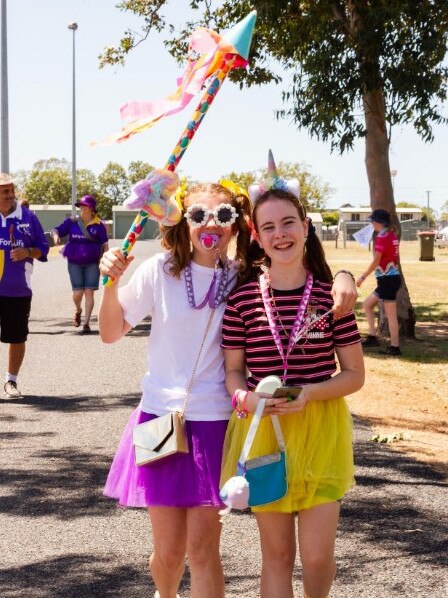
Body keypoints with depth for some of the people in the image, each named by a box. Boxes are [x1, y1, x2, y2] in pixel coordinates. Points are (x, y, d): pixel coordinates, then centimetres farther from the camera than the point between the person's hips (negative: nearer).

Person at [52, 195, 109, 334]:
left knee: (89, 292, -4)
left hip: (92, 263, -1)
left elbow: (104, 244, 3)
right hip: (74, 263, 1)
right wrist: (55, 235, -19)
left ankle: (86, 323, 3)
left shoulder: (98, 225, -1)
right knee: (78, 292, -1)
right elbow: (57, 230, 4)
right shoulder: (72, 222, 2)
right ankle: (78, 311, 33)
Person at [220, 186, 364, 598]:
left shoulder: (330, 296, -5)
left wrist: (309, 393, -18)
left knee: (318, 555, -1)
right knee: (277, 553, 10)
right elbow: (234, 370, 4)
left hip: (321, 429, 0)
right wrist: (245, 398, -18)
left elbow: (355, 375, -1)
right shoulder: (243, 297, -3)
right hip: (262, 429, 1)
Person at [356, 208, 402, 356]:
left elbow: (376, 261, -15)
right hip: (392, 277, 10)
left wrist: (363, 277, -8)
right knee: (367, 304, 16)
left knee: (390, 315, -4)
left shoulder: (382, 237, -14)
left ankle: (395, 348, -1)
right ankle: (372, 337, 15)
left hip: (388, 279, -10)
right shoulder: (392, 235, 12)